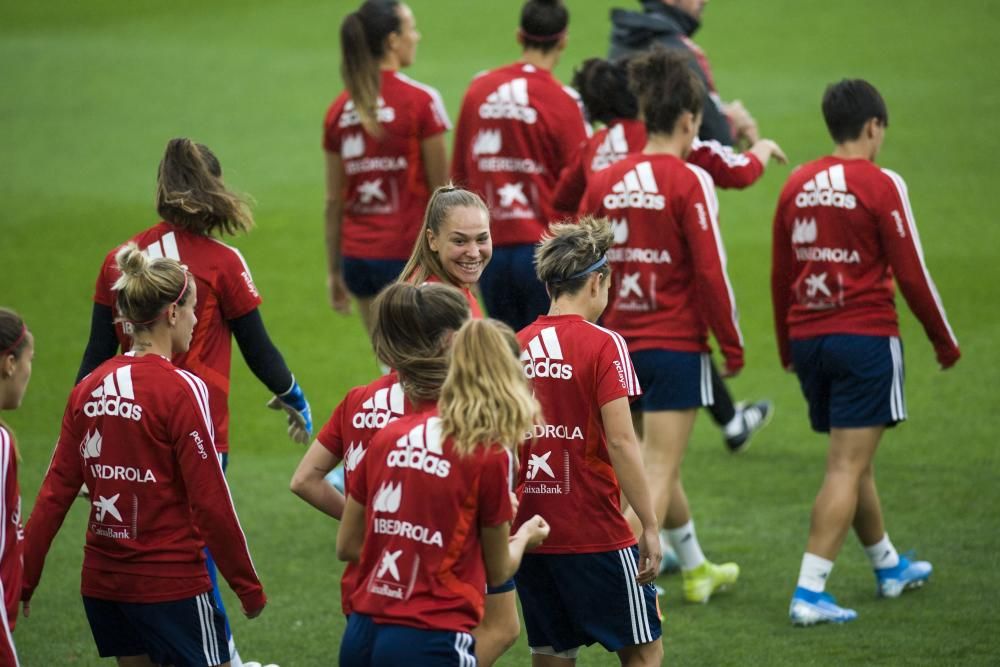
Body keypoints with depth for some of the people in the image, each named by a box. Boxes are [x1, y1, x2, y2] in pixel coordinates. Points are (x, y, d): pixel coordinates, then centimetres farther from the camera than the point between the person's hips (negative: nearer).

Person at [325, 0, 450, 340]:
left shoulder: (339, 110, 6)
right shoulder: (420, 101, -9)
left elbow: (333, 200, 9)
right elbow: (441, 191, -8)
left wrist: (334, 271, 17)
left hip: (358, 256, 5)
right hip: (409, 253, -5)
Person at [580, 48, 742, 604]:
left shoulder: (603, 182, 4)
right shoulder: (690, 181, -12)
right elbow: (711, 272, -14)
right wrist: (733, 347, -4)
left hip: (618, 344, 6)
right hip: (676, 344, -6)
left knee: (660, 464, 22)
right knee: (659, 471, -3)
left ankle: (697, 569, 38)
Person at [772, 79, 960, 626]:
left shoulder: (797, 185, 7)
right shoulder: (880, 186, -10)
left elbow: (779, 275, 12)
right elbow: (911, 273, -8)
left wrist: (787, 347, 23)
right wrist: (944, 341, 4)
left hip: (808, 338, 6)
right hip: (865, 335, -6)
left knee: (853, 459, 20)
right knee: (848, 466, -6)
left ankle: (888, 566, 38)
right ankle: (809, 592, -14)